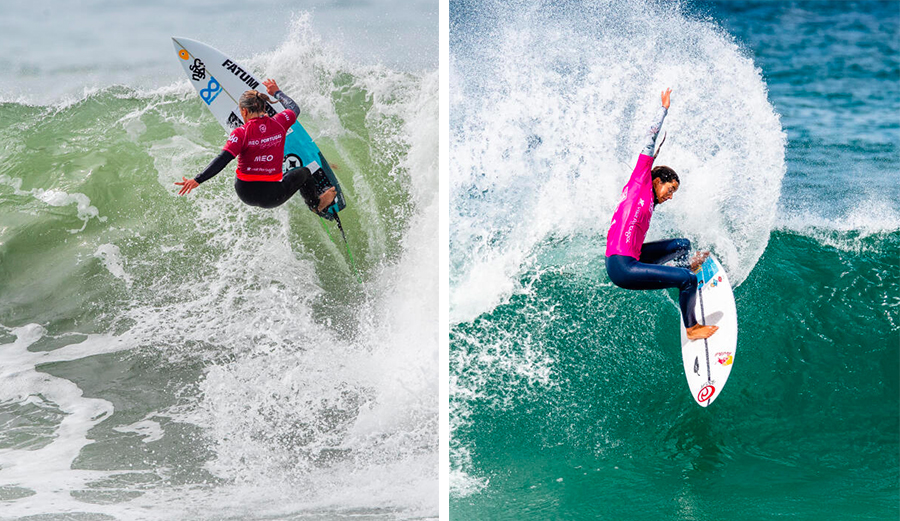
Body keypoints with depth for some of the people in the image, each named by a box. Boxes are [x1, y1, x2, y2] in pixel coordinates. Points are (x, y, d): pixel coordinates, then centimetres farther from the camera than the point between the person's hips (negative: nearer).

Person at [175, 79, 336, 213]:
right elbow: (294, 108, 15)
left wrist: (197, 180, -25)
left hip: (246, 194, 0)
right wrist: (277, 92, 32)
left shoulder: (241, 133, -15)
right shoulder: (279, 123, -7)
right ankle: (316, 204, 56)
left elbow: (222, 160, -24)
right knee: (303, 172, 31)